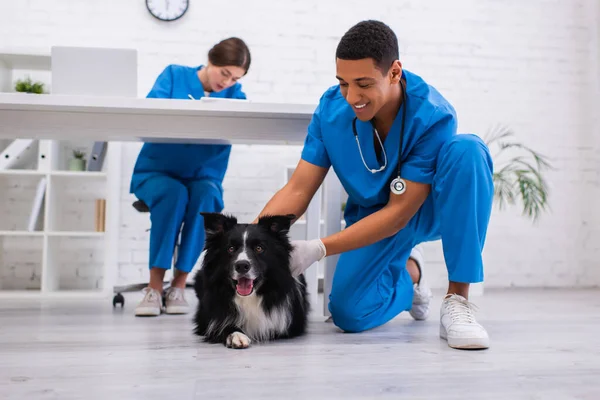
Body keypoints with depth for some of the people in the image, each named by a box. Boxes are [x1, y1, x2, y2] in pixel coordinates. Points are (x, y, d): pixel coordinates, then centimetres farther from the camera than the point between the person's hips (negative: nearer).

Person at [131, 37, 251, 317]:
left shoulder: (234, 93, 8)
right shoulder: (174, 75, 2)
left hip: (202, 177, 2)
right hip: (157, 172, -1)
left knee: (206, 195, -33)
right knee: (174, 192, -35)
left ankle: (178, 286, -24)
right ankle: (154, 288, -27)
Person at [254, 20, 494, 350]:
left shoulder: (432, 116, -28)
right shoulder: (331, 108, -17)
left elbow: (400, 211, -28)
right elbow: (298, 190, -16)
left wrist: (318, 249, -34)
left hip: (429, 208, -2)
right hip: (372, 215, 3)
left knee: (466, 149, -34)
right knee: (348, 313, -17)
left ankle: (458, 299, -27)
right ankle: (406, 278, 20)